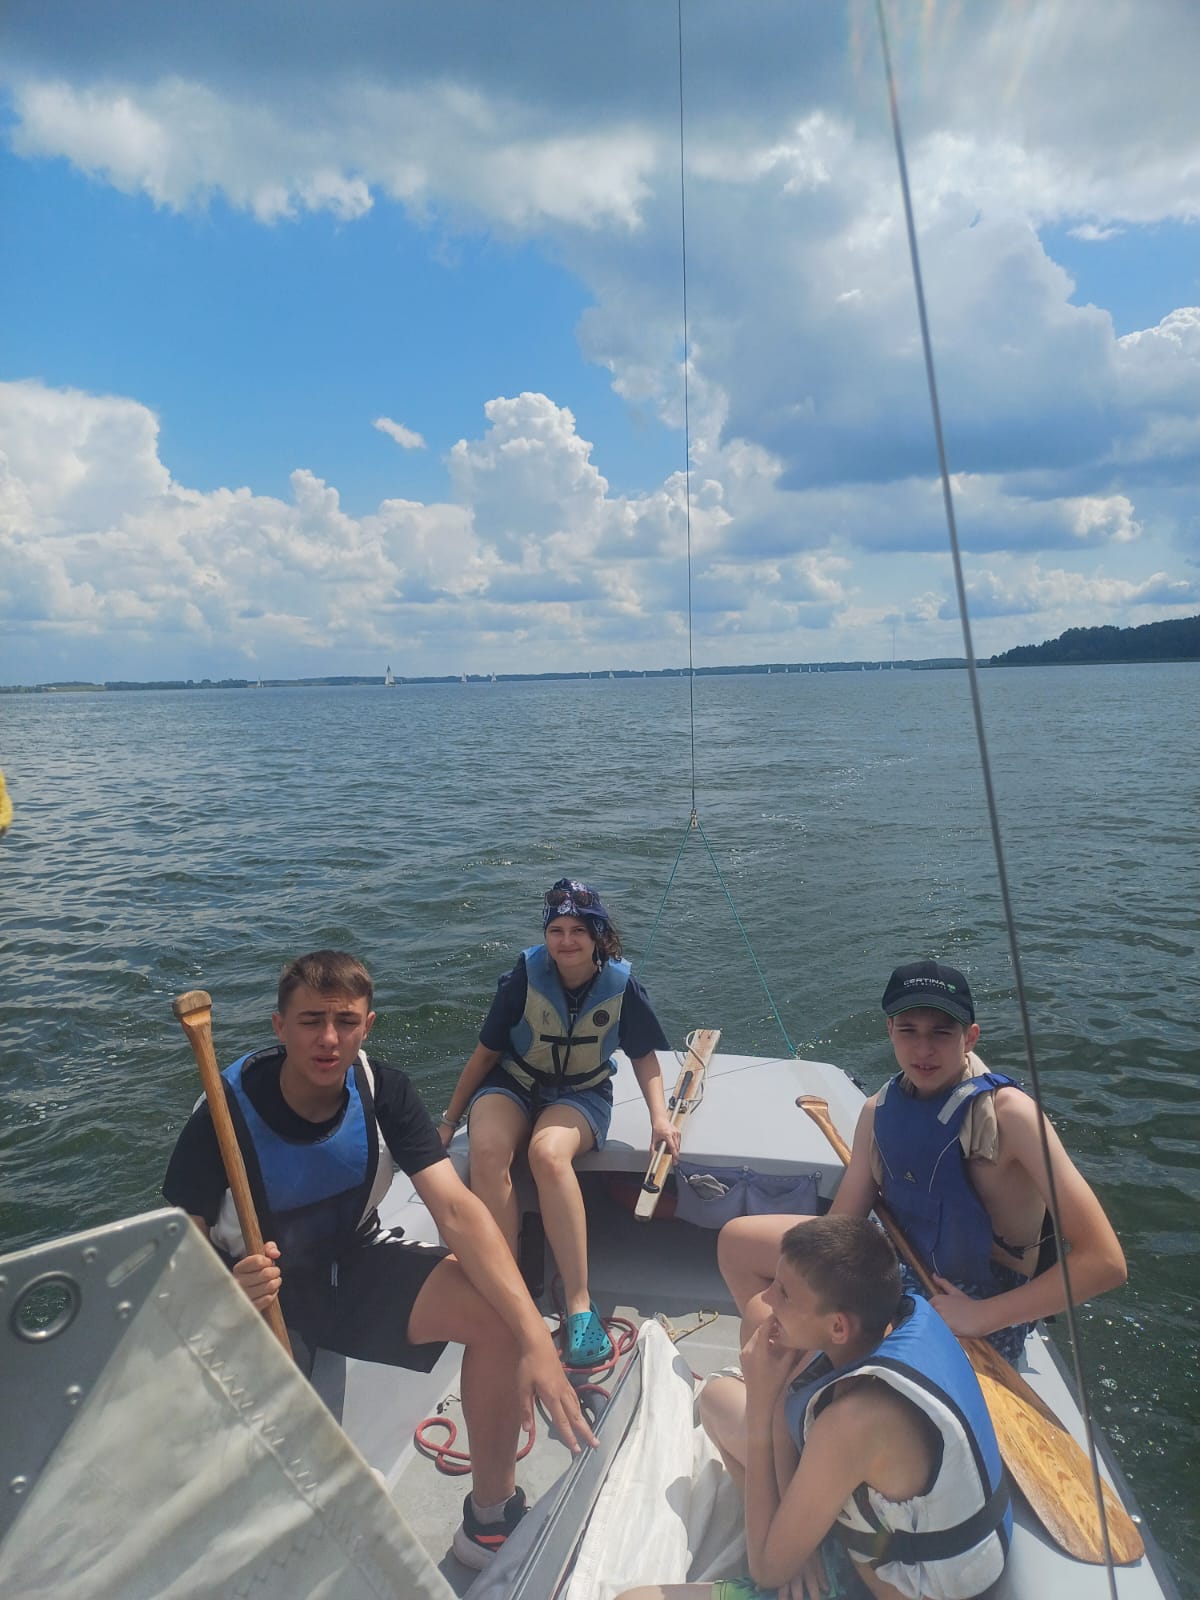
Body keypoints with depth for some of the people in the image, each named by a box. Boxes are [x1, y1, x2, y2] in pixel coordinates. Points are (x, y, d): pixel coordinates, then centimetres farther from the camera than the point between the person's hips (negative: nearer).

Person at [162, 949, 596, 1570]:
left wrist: (535, 1338, -34)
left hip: (355, 1261, 3)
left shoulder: (382, 1090, -16)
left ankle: (491, 1521, 3)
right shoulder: (229, 1112, -23)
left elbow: (457, 1209, -24)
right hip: (262, 1288, -2)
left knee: (499, 1312, -20)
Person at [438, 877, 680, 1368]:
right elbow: (486, 1052, -2)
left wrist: (660, 1117, -10)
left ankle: (579, 1304, -29)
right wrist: (449, 1120, 3)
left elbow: (644, 1056, 4)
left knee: (548, 1153, -35)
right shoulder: (526, 976, -14)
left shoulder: (620, 985, -13)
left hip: (582, 1093, -1)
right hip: (514, 1083, 1)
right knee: (487, 1152, -33)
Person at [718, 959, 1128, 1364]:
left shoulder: (1006, 1113, -24)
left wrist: (980, 1317, -28)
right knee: (738, 1240, 6)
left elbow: (1105, 1261, -28)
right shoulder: (879, 1109, -4)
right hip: (902, 1274, 7)